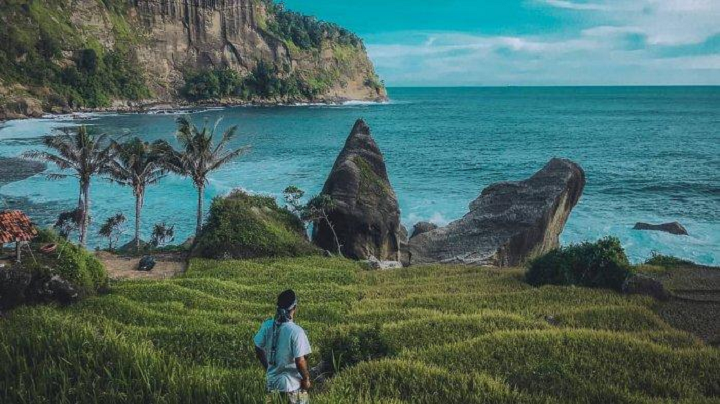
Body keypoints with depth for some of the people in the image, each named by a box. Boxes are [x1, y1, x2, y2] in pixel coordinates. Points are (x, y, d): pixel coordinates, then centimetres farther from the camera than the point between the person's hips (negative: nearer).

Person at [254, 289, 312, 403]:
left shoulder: (267, 326, -7)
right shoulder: (296, 331, -25)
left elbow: (258, 349, 5)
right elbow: (300, 361, -23)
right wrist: (306, 379, -6)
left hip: (272, 381, 5)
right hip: (292, 384, -5)